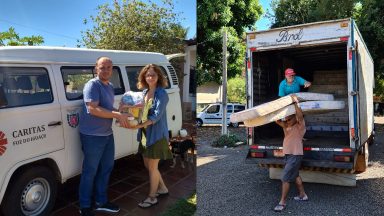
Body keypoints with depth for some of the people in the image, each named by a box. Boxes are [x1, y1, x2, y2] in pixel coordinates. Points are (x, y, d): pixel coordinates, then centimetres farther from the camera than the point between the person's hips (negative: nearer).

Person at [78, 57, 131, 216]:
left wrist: (121, 116, 6)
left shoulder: (110, 86, 13)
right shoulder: (92, 85, -15)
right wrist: (117, 115, -26)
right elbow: (92, 109, -26)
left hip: (107, 134, 9)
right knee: (90, 171, 3)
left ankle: (101, 202, 32)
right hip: (92, 136, -9)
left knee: (106, 168, 17)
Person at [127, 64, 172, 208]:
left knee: (152, 167, 2)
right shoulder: (144, 92, 8)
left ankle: (152, 197, 19)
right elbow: (140, 110, 14)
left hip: (157, 134, -8)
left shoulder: (161, 94, -15)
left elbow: (157, 115, -23)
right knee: (148, 164, 17)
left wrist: (139, 125, -33)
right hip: (145, 134, 8)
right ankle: (162, 188, 37)